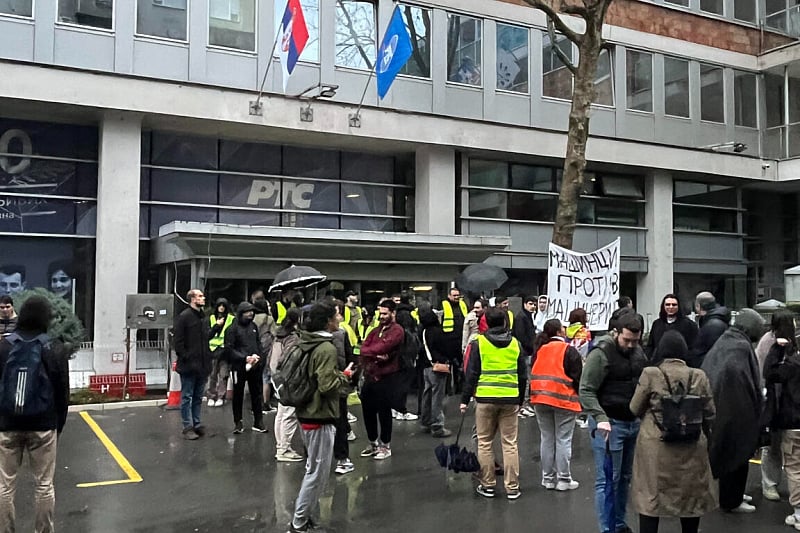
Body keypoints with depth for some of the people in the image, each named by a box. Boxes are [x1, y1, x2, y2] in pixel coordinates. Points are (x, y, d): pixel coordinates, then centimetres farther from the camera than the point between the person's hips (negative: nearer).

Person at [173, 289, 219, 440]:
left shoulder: (203, 317, 13)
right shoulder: (184, 316, -11)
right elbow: (178, 341, -13)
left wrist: (217, 326, 4)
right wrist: (185, 358, -16)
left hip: (202, 364, 8)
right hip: (189, 365, -8)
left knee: (198, 397, 14)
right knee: (187, 397, 1)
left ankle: (196, 424, 22)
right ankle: (188, 427, 6)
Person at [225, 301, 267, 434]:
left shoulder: (253, 326, 9)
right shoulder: (233, 329, -8)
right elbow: (229, 349, -11)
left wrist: (259, 356, -1)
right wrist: (245, 358, -17)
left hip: (255, 366, 5)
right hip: (239, 367, -5)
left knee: (256, 394, 9)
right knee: (238, 395, 7)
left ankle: (258, 422, 17)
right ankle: (238, 422, 18)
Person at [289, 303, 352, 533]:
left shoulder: (306, 343, 7)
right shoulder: (327, 348, -20)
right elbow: (327, 385, -24)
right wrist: (344, 376, -7)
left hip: (307, 413, 9)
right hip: (320, 417, -9)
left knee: (314, 469, 18)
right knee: (317, 473, 1)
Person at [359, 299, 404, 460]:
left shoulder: (397, 330, -9)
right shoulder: (376, 330, 14)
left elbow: (382, 347, -22)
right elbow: (363, 349, 2)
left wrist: (369, 351, -6)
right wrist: (376, 354, -17)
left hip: (386, 377, -7)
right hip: (369, 376, 7)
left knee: (384, 412, 3)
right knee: (368, 410, 13)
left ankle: (386, 446, 18)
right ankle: (373, 442, 30)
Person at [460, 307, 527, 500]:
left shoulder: (478, 343, -2)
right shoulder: (515, 344, 7)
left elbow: (471, 374, -4)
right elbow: (523, 375, 12)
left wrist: (465, 399, 3)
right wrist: (520, 400, 22)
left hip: (485, 399, -2)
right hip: (510, 399, 2)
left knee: (485, 443, 9)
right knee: (510, 443, 7)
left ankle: (488, 485, 14)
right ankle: (512, 487, 10)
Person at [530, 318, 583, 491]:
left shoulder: (540, 350, 6)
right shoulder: (569, 351, -9)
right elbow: (577, 377, -9)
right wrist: (579, 397, 4)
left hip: (541, 400, 5)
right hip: (563, 399, -5)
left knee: (547, 439, 12)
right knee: (563, 440, 3)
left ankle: (548, 477, 18)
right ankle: (564, 479, 8)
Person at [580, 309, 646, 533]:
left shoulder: (637, 351, 6)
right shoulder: (601, 353, -16)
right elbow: (586, 391, -17)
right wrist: (600, 418, -29)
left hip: (633, 422, 7)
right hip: (609, 424, -7)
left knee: (624, 477, 18)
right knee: (607, 480, -3)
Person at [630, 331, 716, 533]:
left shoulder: (650, 374, -10)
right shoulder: (699, 376, -3)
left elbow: (635, 409, -1)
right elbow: (710, 414, 4)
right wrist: (706, 439, 21)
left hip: (655, 446, -2)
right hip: (691, 448, 2)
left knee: (650, 497, 8)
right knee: (691, 496, 19)